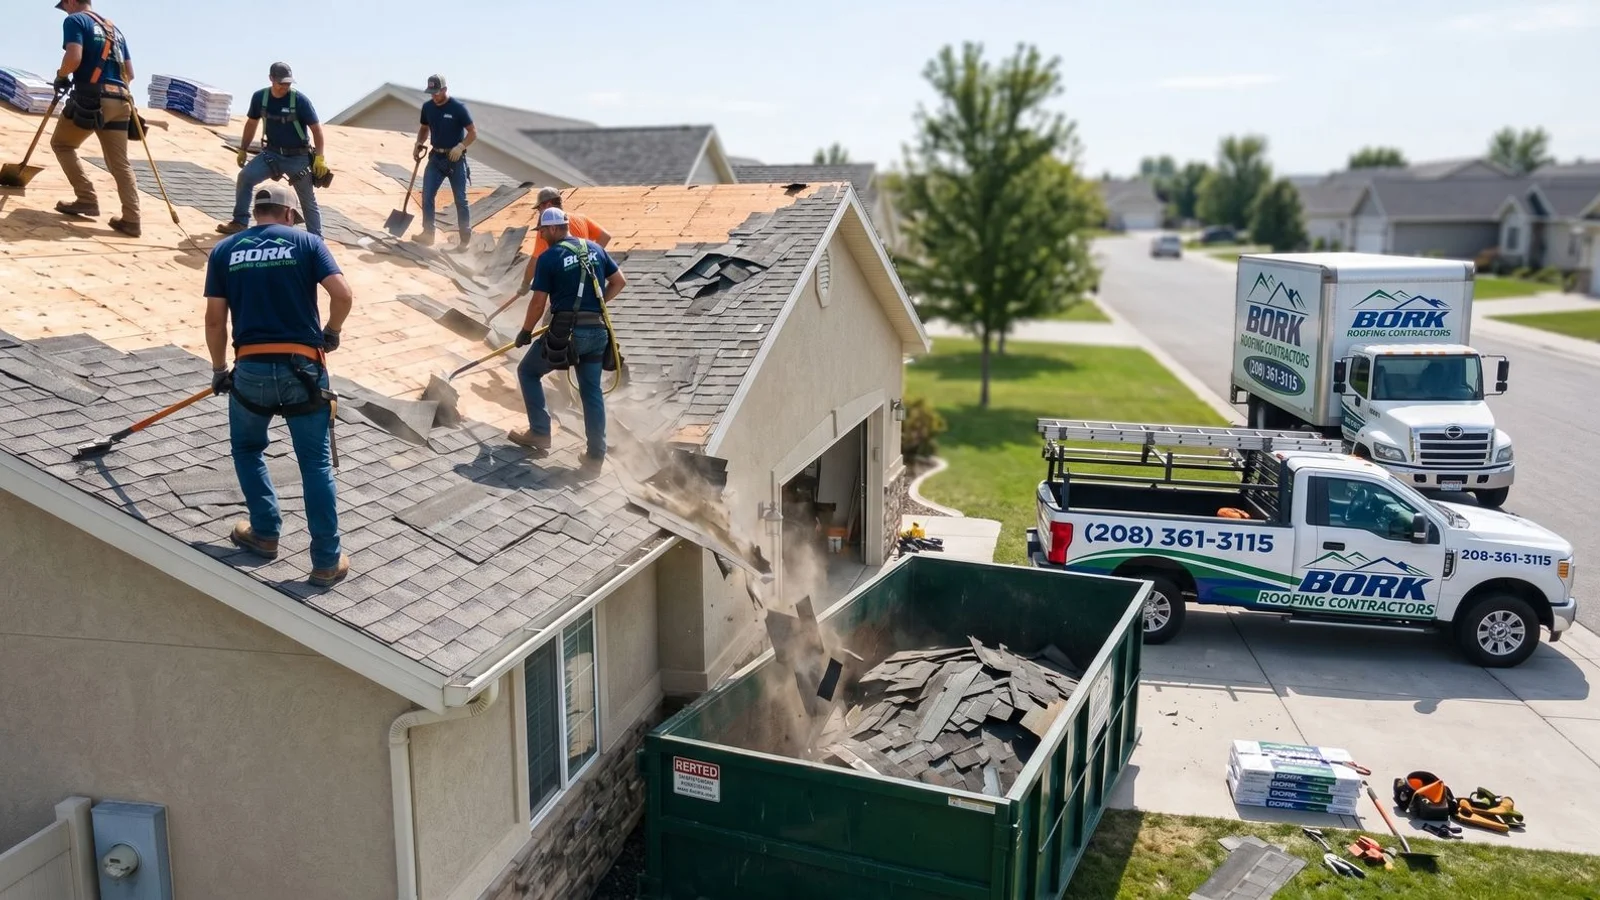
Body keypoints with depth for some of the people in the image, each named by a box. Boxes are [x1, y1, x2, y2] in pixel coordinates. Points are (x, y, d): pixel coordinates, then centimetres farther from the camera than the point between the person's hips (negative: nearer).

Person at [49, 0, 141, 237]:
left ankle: (87, 200, 7)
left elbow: (74, 58, -14)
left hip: (90, 98, -6)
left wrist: (61, 76, 4)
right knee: (120, 164, 5)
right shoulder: (115, 30, 23)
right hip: (120, 102, 6)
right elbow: (129, 74, 21)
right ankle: (131, 220, -3)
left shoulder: (75, 20, 2)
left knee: (61, 144, 16)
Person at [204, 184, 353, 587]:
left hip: (251, 368, 1)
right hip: (303, 367, -1)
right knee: (316, 464, 7)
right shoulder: (307, 242, 5)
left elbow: (214, 319, 6)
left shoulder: (224, 250, 9)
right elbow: (343, 294, -8)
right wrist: (331, 332, 10)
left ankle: (265, 533, 28)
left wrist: (219, 369, 18)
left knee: (247, 448, 27)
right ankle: (327, 561, 9)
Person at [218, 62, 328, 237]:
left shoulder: (300, 100, -16)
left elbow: (316, 128, -12)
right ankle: (240, 223, 0)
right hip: (272, 153, 4)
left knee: (308, 201, 2)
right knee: (245, 177, -11)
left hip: (298, 157, -3)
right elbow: (251, 123, 10)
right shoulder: (260, 97, -4)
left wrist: (320, 158, -18)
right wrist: (243, 150, 13)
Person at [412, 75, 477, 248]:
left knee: (460, 199, 1)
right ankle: (428, 234, 7)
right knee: (427, 195, -2)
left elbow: (473, 132, -10)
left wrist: (461, 146, -25)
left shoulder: (458, 107, -12)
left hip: (455, 159, -5)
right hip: (436, 157, 5)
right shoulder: (427, 107, 3)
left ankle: (465, 238, 10)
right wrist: (420, 144, 0)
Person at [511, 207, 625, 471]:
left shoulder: (549, 257, -6)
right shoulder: (595, 249, 9)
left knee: (527, 371, 17)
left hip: (566, 331, -5)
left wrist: (525, 332, 8)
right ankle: (596, 455, 11)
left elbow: (538, 303, -6)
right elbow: (619, 282, 15)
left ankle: (540, 433, 16)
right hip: (598, 332, 5)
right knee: (592, 391, 12)